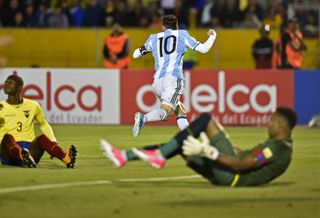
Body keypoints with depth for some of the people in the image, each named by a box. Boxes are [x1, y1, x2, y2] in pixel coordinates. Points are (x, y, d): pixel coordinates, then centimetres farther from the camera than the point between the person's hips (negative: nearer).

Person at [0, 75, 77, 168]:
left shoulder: (33, 105, 13)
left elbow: (44, 124, 25)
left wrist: (53, 142, 10)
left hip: (29, 149, 1)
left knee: (42, 138, -30)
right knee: (8, 137, -34)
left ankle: (66, 159, -57)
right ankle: (25, 156, -68)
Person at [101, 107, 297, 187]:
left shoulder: (274, 147, -14)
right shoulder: (282, 147, 18)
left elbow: (240, 164, -23)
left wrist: (208, 152, -28)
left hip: (230, 176, -10)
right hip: (228, 176, 10)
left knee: (205, 119, -14)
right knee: (179, 145, 11)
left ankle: (160, 156, -15)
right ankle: (124, 156, 6)